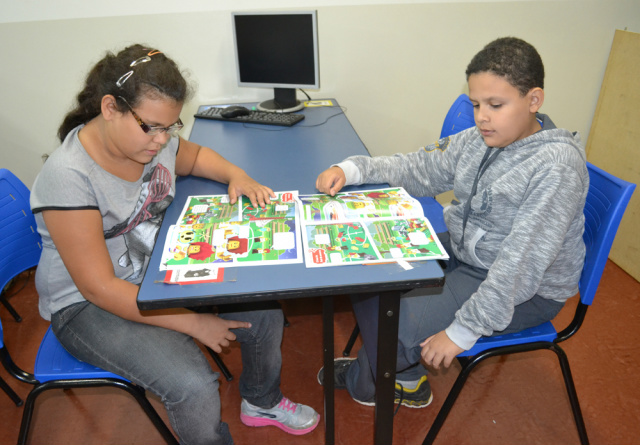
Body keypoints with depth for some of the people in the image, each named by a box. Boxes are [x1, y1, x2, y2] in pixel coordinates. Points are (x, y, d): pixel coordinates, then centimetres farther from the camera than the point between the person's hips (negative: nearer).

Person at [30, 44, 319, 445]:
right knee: (194, 388, -26)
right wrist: (194, 323, -24)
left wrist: (237, 176, -6)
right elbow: (99, 287, -26)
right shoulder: (67, 176, -28)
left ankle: (262, 403, 25)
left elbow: (195, 156, 17)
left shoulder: (155, 138, -8)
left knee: (264, 311, -5)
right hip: (88, 306, -6)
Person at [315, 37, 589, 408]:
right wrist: (351, 169, -13)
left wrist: (463, 330, -28)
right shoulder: (480, 139, -3)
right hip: (462, 251, 8)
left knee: (397, 326, -18)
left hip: (525, 291, -8)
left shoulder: (557, 165, -26)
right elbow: (419, 170, 2)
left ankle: (363, 383, 22)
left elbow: (522, 265, -30)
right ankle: (405, 382, 20)